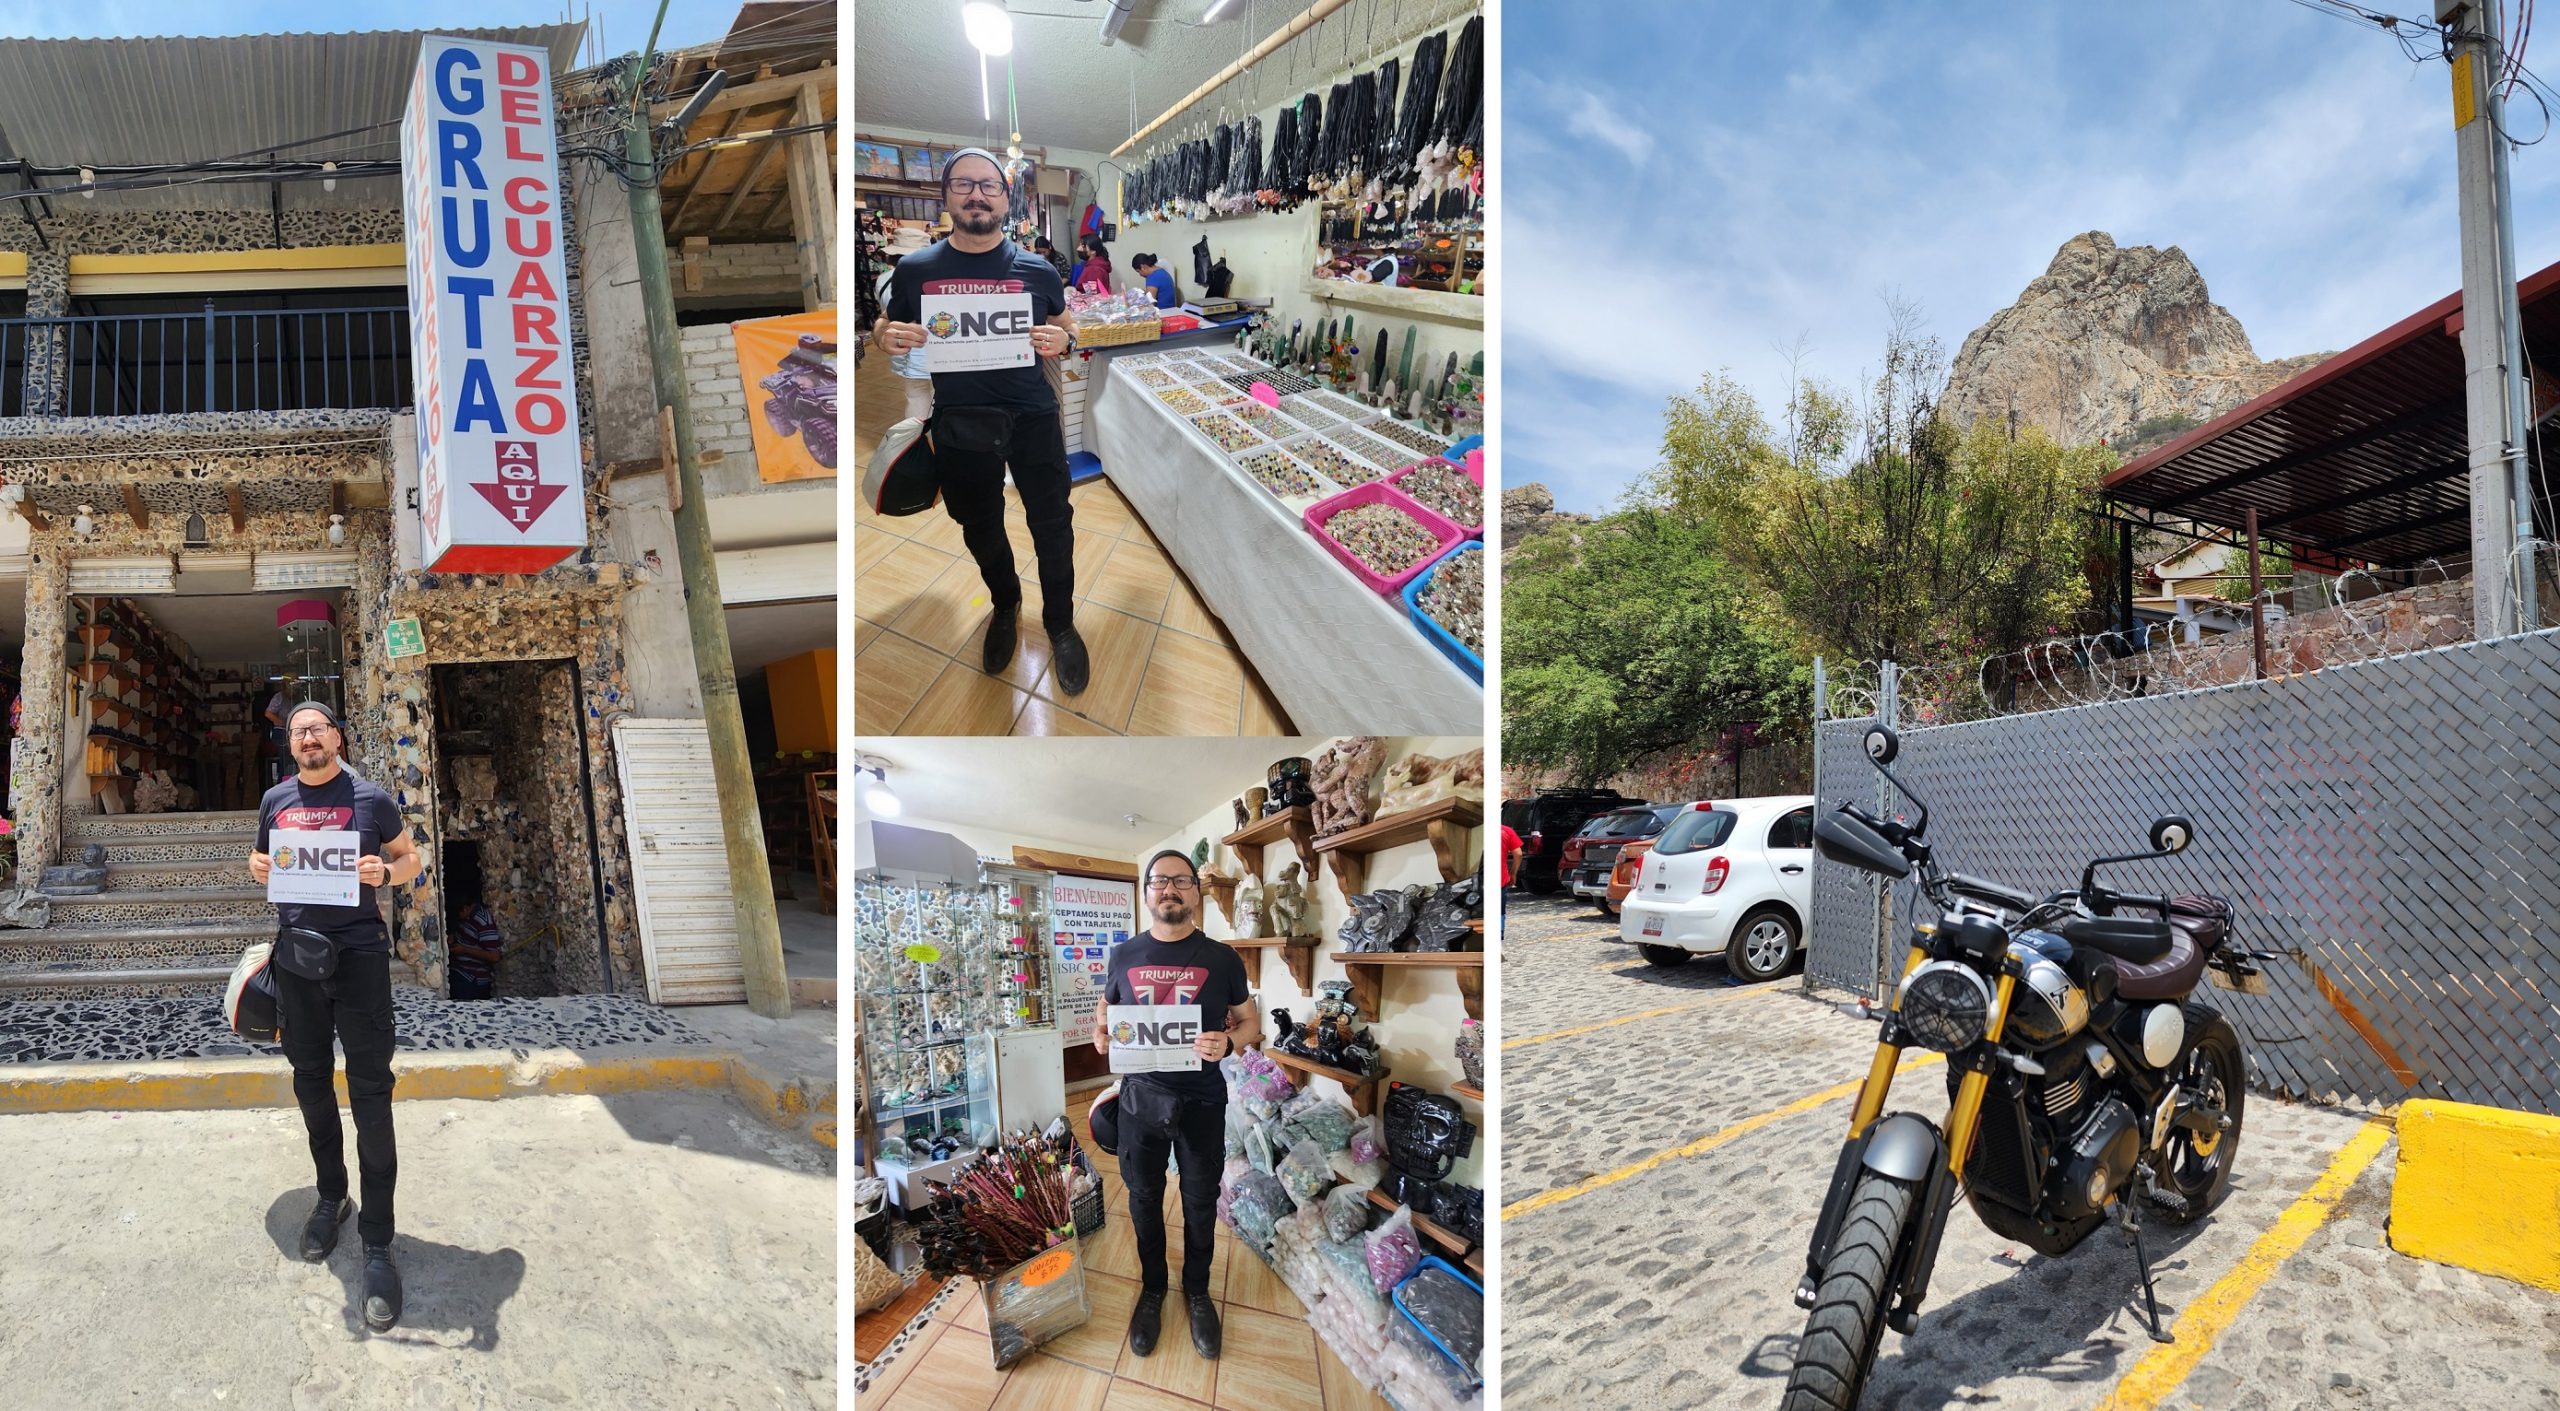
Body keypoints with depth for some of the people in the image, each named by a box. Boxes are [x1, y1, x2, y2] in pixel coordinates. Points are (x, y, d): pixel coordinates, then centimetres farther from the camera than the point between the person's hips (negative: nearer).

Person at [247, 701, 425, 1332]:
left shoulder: (369, 797, 0)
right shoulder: (275, 800, 10)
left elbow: (411, 858, 8)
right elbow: (262, 859, 24)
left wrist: (386, 871, -14)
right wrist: (259, 867, 0)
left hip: (358, 953, -4)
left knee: (370, 1093, -6)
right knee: (311, 1082, 14)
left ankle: (377, 1242, -2)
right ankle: (331, 1197, 34)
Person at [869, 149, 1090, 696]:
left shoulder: (1037, 270, -2)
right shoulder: (915, 270, -2)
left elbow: (1068, 328, 12)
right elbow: (885, 330, 12)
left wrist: (1062, 340, -12)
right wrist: (886, 338, -13)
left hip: (1031, 415, -1)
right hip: (959, 423, 1)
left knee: (1051, 523, 0)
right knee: (980, 527, 17)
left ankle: (1060, 624, 20)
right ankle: (1005, 605, 43)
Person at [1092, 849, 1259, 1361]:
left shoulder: (1222, 959, -5)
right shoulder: (1124, 956, 1)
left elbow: (1251, 1023, 2)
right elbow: (1104, 1013, 14)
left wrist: (1227, 1042, -19)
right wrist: (1100, 1035, -10)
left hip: (1201, 1101, -1)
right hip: (1140, 1098, 1)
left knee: (1200, 1201, 12)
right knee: (1144, 1198, 14)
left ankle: (1197, 1292, 32)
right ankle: (1152, 1289, 34)